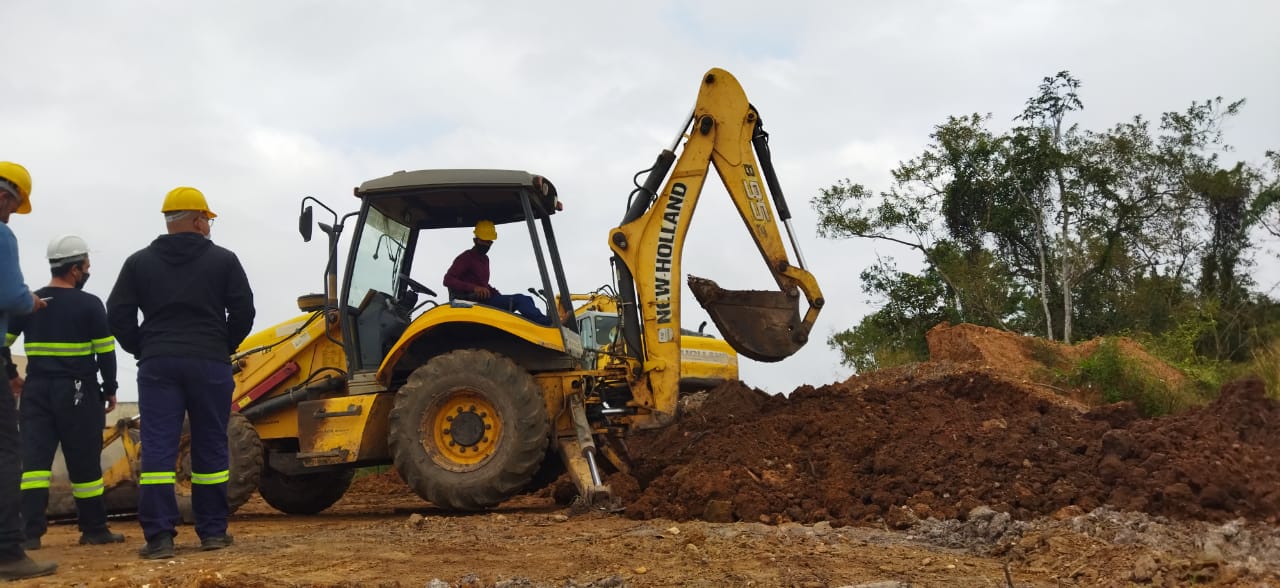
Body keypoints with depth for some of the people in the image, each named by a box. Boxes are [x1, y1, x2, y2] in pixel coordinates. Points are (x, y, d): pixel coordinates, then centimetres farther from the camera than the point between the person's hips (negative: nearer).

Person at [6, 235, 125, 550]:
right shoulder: (89, 305, -7)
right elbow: (106, 351, -6)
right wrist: (110, 389, 3)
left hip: (36, 391, 4)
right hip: (77, 392, -4)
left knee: (35, 458, 0)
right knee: (84, 462, 4)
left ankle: (30, 532, -9)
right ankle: (94, 530, 13)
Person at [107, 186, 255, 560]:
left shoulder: (139, 263, 7)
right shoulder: (223, 260, 2)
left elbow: (118, 316, 3)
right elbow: (243, 311, -2)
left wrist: (143, 350, 14)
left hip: (158, 365, 1)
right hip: (210, 364, -1)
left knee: (157, 449, -1)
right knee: (210, 448, 8)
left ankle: (159, 537, -7)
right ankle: (213, 532, 13)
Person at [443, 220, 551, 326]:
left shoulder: (484, 259, 24)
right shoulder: (466, 258, -4)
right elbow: (448, 280, -16)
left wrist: (495, 293, 14)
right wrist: (473, 288, -29)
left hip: (485, 299, 9)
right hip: (474, 302, -9)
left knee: (527, 300, -3)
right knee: (518, 299, -25)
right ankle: (545, 322, -38)